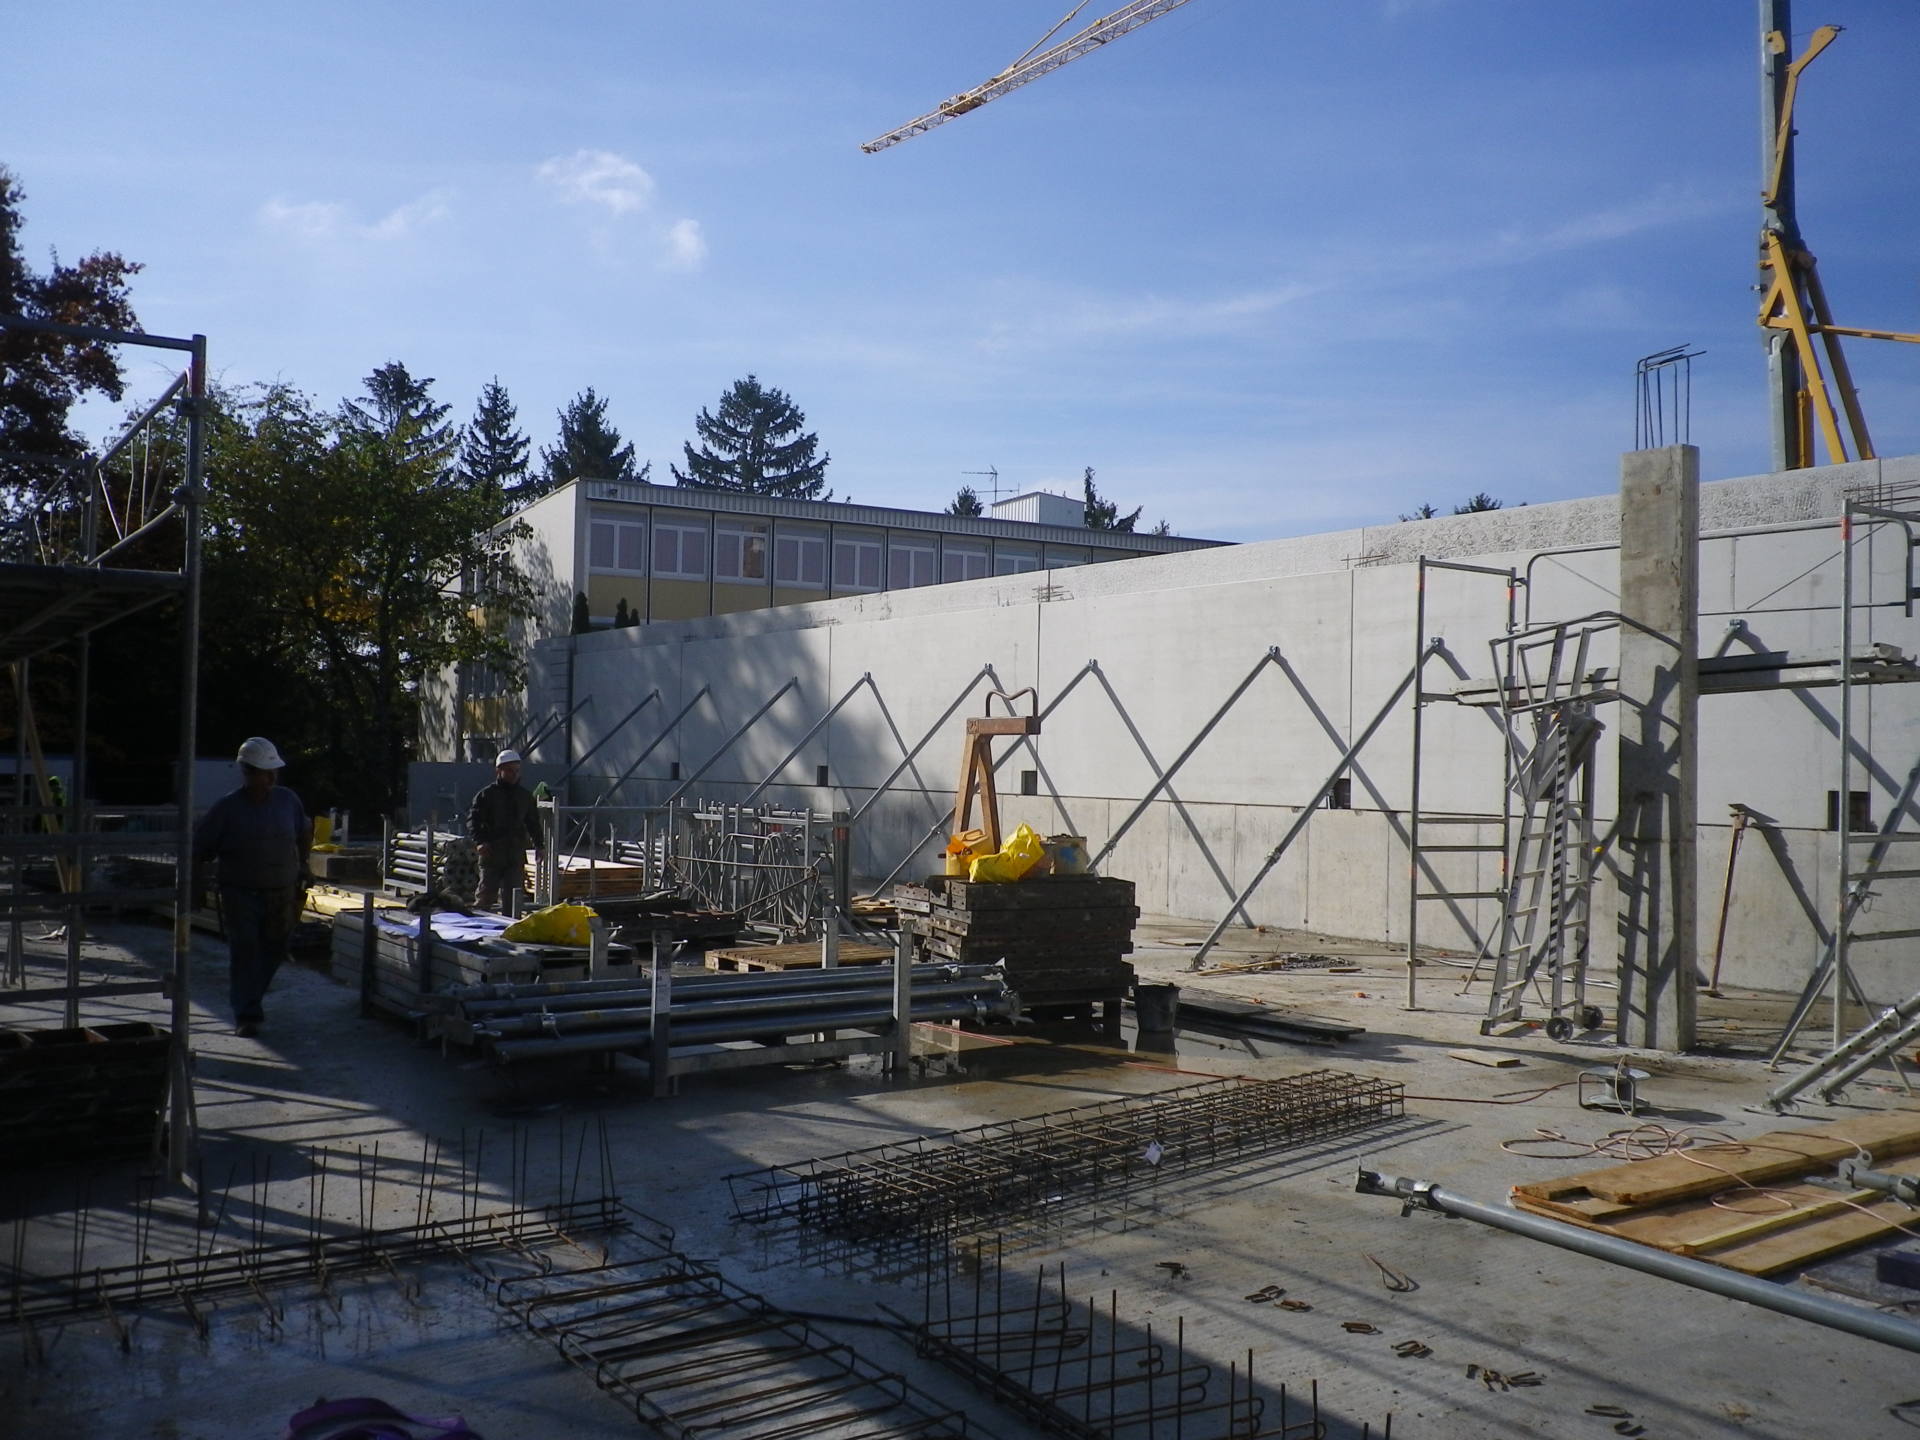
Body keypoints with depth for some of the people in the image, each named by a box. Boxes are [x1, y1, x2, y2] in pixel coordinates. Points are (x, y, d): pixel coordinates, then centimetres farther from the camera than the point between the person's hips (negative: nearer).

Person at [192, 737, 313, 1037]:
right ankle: (246, 1015, -2)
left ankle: (251, 997, 36)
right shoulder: (227, 808, -9)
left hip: (282, 893, 4)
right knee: (244, 950, -8)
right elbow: (198, 848, -3)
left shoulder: (288, 800, 2)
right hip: (240, 894, -4)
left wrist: (304, 865, 17)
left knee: (273, 950, 12)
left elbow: (305, 831, 22)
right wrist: (196, 884, -8)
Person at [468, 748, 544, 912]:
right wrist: (479, 841, -21)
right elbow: (472, 820, -6)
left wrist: (539, 845, 14)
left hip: (516, 857, 4)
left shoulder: (524, 796, 13)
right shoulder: (486, 795, -2)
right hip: (491, 855, -4)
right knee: (485, 896, 0)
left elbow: (533, 823, 22)